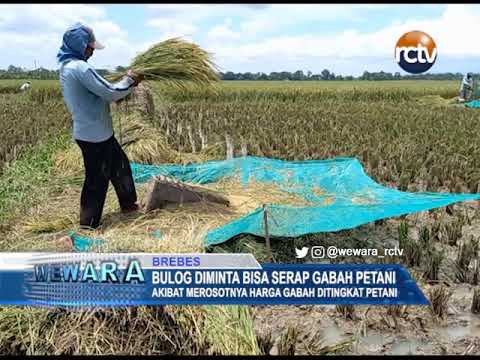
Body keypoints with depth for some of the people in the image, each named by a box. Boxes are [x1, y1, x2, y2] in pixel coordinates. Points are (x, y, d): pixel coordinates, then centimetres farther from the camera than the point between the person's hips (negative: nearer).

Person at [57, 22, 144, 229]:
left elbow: (97, 94, 14)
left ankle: (128, 204, 38)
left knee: (120, 165, 22)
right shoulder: (80, 67, -22)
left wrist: (126, 84, 7)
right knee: (97, 180, 3)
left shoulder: (67, 67, 10)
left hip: (99, 132, 10)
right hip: (94, 134, -10)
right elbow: (110, 93, -22)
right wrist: (130, 80, -5)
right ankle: (89, 223, 16)